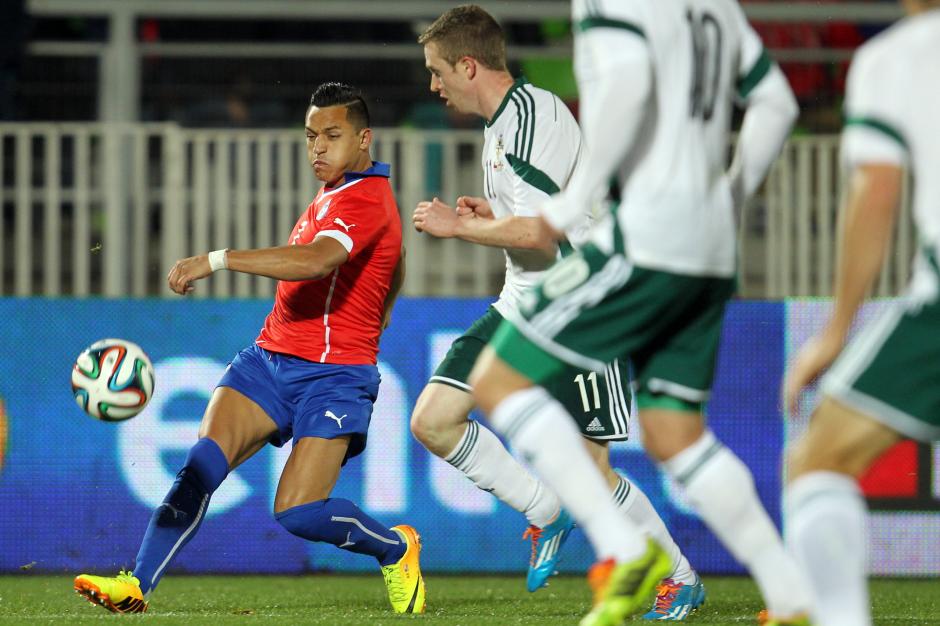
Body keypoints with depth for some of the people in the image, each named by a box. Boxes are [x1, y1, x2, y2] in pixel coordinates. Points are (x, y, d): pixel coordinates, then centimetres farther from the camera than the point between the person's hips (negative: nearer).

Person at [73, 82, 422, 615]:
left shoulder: (366, 201, -14)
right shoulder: (333, 196, 18)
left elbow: (317, 260, -34)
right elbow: (394, 272, 36)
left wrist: (217, 260, -39)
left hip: (332, 376, -8)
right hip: (270, 359, 8)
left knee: (299, 512, -16)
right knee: (205, 461, -16)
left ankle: (397, 549, 15)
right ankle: (138, 585, -25)